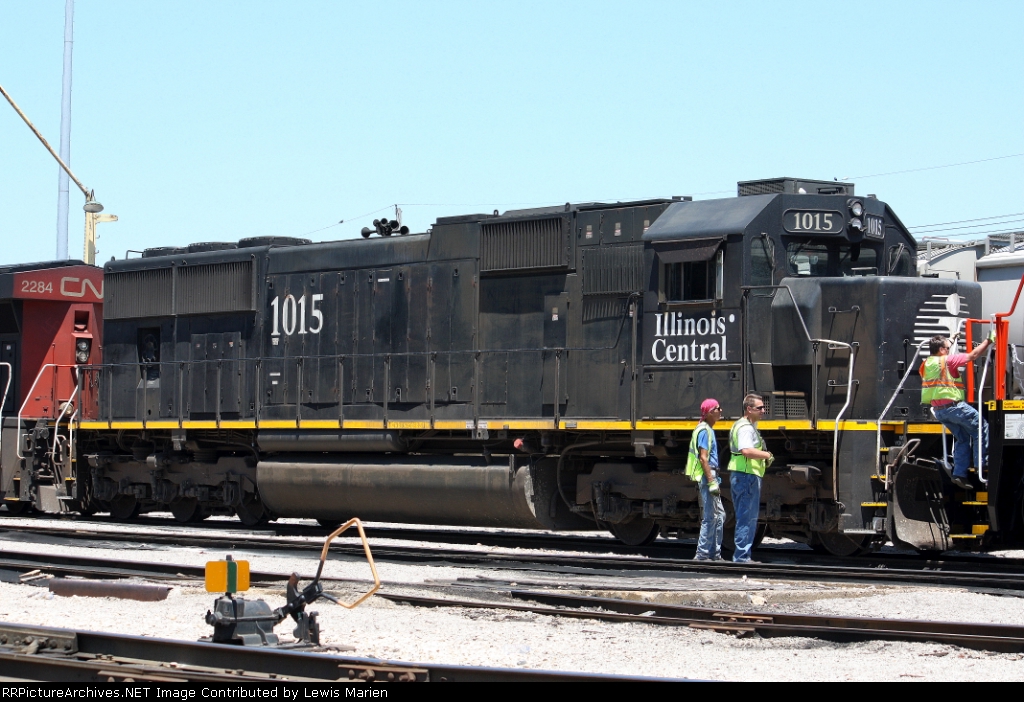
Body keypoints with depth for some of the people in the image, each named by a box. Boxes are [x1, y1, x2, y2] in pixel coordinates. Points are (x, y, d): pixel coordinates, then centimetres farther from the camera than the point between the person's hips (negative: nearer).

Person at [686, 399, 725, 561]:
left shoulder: (709, 430, 17)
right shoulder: (704, 431, -13)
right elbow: (703, 458, -19)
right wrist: (711, 482, -22)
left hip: (710, 476, 10)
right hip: (706, 476, -10)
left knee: (719, 516, 12)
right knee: (710, 517, -9)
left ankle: (715, 554, 16)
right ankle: (702, 554, -7)